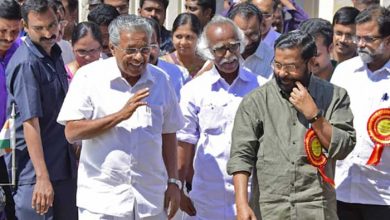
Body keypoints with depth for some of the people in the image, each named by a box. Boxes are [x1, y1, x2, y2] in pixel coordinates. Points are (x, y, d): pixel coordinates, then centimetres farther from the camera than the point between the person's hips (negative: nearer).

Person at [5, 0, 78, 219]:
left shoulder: (54, 55, 9)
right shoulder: (26, 64, -18)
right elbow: (30, 123, -23)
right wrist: (42, 178, -26)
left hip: (64, 165, 8)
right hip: (35, 170, -8)